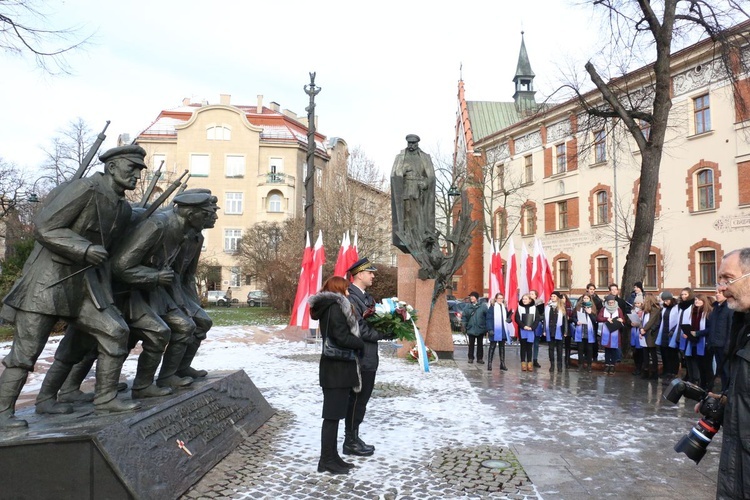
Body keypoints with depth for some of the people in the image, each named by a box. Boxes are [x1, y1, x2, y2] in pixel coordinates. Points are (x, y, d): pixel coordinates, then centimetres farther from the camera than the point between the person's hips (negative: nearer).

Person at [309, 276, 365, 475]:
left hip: (335, 367, 10)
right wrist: (361, 343, -6)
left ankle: (331, 457, 22)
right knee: (332, 415, -3)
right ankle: (327, 461, 4)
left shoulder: (329, 307, 16)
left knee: (333, 415, 14)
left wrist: (356, 342, 4)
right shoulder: (335, 307, -15)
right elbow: (342, 337, -22)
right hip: (337, 368, -10)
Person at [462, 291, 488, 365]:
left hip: (480, 329, -1)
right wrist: (464, 326, -4)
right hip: (471, 329, 1)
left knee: (480, 344, 9)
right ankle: (470, 358, 16)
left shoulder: (483, 306, -4)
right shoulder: (467, 306, 0)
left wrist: (486, 327, -5)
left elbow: (487, 317, -2)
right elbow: (464, 317, 3)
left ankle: (480, 358, 17)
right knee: (471, 344, 8)